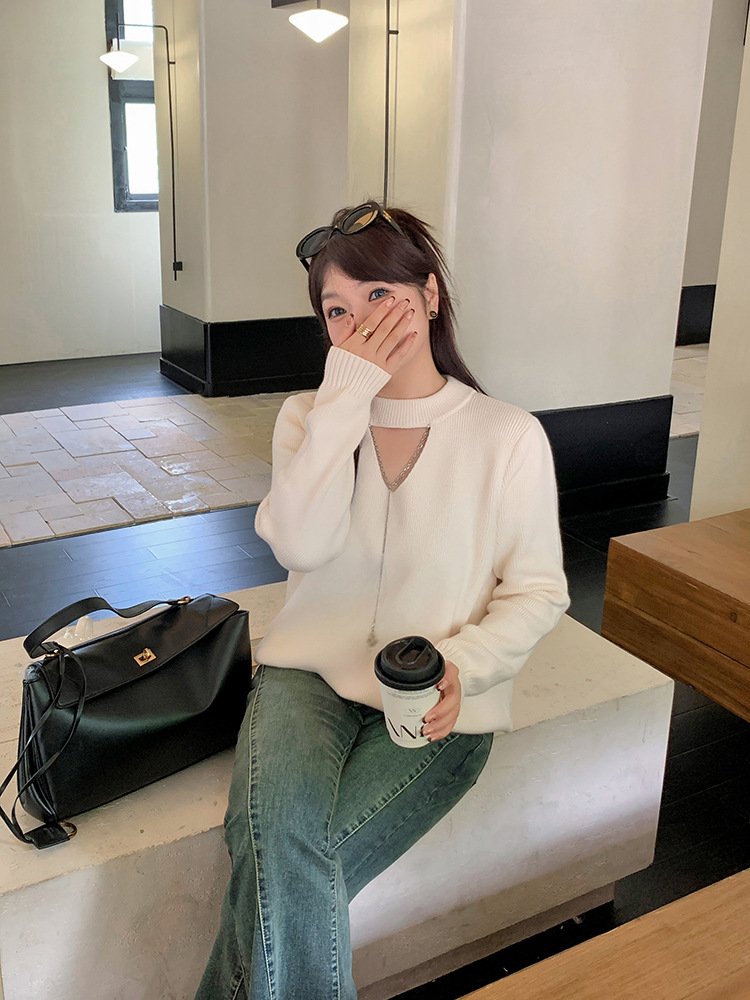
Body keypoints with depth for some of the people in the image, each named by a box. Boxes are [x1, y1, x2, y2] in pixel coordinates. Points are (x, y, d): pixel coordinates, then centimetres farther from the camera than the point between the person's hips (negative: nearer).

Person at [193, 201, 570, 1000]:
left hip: (437, 704, -2)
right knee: (279, 843, -29)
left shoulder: (509, 437, -3)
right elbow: (301, 546, -12)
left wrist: (462, 663, -18)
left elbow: (537, 591, 1)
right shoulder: (311, 416, 6)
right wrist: (349, 391, -15)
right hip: (310, 670, 2)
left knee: (280, 875, -23)